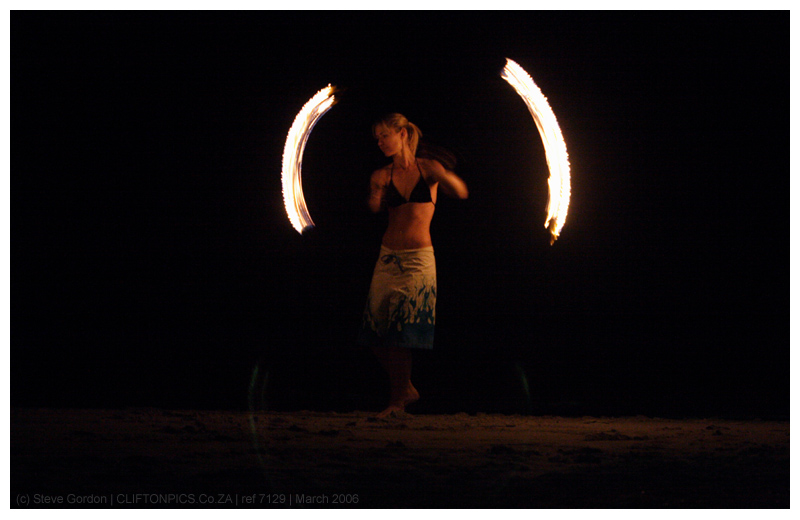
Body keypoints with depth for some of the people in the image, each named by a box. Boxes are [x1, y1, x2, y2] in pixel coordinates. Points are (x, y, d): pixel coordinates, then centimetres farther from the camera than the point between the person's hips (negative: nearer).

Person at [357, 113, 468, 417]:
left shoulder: (427, 168, 1)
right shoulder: (382, 176, 8)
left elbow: (461, 193, -12)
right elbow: (375, 207, -9)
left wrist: (442, 175, -33)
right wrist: (376, 194, -32)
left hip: (419, 258, -4)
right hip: (388, 257, 4)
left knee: (403, 327, -11)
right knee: (377, 329, -2)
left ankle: (398, 398, -2)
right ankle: (406, 389, 16)